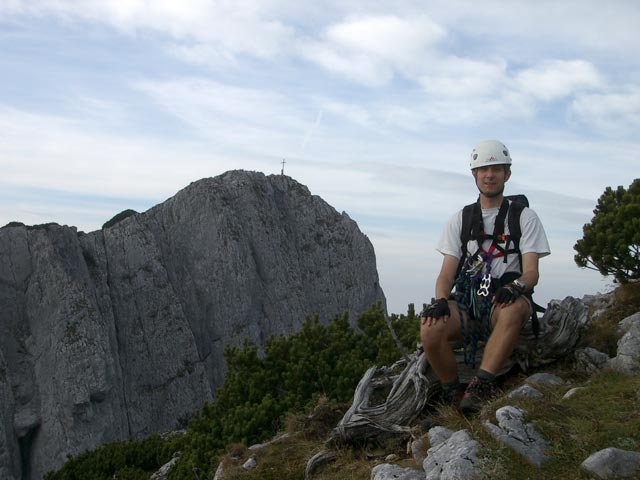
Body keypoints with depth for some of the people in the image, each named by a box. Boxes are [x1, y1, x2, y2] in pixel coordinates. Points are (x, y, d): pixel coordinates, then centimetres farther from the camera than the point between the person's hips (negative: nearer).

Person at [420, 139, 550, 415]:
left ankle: (481, 387, -38)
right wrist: (440, 300, -17)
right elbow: (447, 274, 5)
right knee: (430, 328, -31)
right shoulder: (461, 219, 12)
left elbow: (532, 272, -3)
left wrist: (516, 285, -28)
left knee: (514, 307, -40)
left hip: (504, 303, -2)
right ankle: (454, 395, -11)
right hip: (466, 306, 2)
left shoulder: (524, 217, 6)